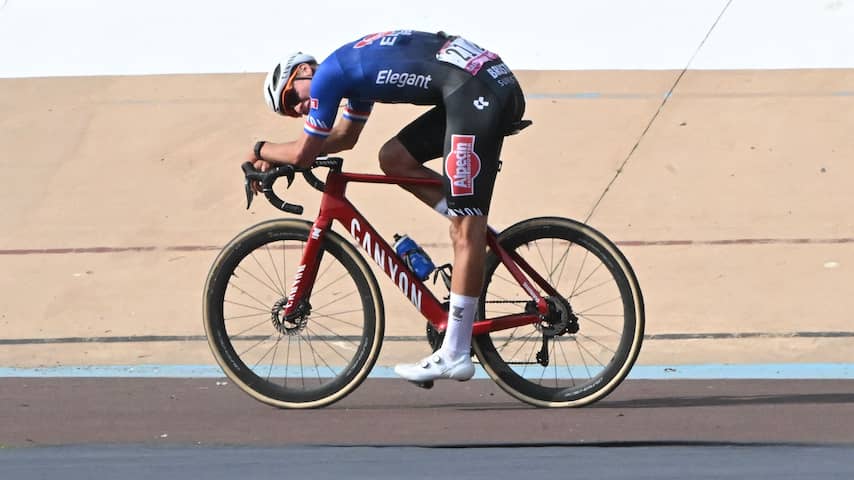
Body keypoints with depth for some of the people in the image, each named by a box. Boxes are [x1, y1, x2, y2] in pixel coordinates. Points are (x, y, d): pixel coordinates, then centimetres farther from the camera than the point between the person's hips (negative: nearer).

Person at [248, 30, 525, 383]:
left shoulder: (327, 75, 1)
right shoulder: (352, 69, 28)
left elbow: (304, 153, 6)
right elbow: (346, 136, 43)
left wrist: (262, 150, 25)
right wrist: (276, 157, 36)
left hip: (479, 89, -10)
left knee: (466, 230, -9)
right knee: (394, 158, 16)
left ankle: (455, 355, -9)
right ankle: (478, 234, 12)